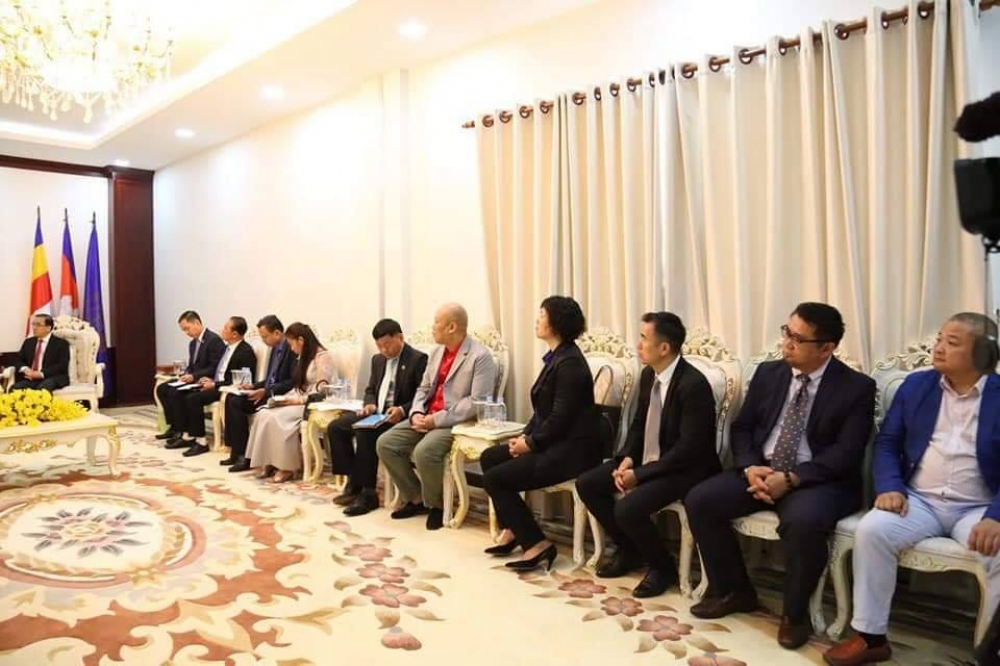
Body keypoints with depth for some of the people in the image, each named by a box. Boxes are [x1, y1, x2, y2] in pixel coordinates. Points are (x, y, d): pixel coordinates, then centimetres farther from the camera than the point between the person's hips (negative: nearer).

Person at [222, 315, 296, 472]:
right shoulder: (275, 348, 14)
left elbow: (293, 382, -21)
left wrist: (266, 391, -24)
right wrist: (254, 386, 5)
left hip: (280, 396, -9)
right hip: (268, 392, 9)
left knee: (237, 403, -19)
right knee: (231, 399, -5)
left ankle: (244, 454, -10)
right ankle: (237, 451, -2)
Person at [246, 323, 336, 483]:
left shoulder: (322, 356, -11)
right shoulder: (304, 357, 18)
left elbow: (322, 391, -17)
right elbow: (300, 386, 16)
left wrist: (298, 400, -19)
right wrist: (287, 398, -1)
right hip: (300, 401, 9)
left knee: (276, 418, -28)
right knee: (263, 415, -15)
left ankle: (286, 467, -17)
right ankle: (268, 463, -15)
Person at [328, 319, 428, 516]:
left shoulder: (418, 359, -9)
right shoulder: (378, 359, 16)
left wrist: (402, 410, -28)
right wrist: (370, 404, -1)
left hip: (399, 417, -8)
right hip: (376, 413, 8)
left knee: (365, 433, -32)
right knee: (335, 427, -7)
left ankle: (368, 492, -21)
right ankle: (353, 481, -2)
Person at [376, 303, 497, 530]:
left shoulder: (480, 356, -13)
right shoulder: (437, 352, 14)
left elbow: (477, 402, -20)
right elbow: (423, 389, 17)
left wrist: (437, 419, -21)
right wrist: (416, 414, -4)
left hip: (458, 423, -8)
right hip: (428, 418, 8)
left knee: (424, 451, -32)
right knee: (385, 443, -6)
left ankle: (436, 503, -4)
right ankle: (416, 498, 9)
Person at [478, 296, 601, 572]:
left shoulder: (569, 363, -19)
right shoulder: (556, 357, 11)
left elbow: (560, 418, -21)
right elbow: (543, 410, 15)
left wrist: (531, 443, -11)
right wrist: (525, 436, 3)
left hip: (570, 450, -10)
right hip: (553, 443, 10)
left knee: (494, 478, -12)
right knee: (489, 458, 10)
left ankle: (536, 543, -4)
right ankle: (513, 529, 19)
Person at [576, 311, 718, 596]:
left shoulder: (693, 385, -25)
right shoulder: (648, 374, 1)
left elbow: (689, 449, -25)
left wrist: (639, 474, -24)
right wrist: (628, 459, -6)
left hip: (686, 469, -9)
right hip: (646, 458, 9)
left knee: (628, 509, -28)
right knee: (586, 484, 0)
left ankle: (663, 566, 2)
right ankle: (629, 549, 17)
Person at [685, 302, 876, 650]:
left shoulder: (857, 388, -6)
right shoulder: (768, 373, 7)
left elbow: (846, 453, -14)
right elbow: (742, 427, 9)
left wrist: (791, 478, -24)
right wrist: (750, 468, -12)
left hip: (819, 480, -5)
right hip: (760, 471, 5)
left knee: (804, 521, -37)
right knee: (699, 500, -14)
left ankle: (795, 612, -7)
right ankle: (733, 591, 7)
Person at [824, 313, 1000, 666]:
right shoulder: (916, 385, 9)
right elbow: (886, 443, 9)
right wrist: (890, 487, -8)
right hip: (919, 500, 2)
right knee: (871, 530, -25)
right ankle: (871, 636, -12)